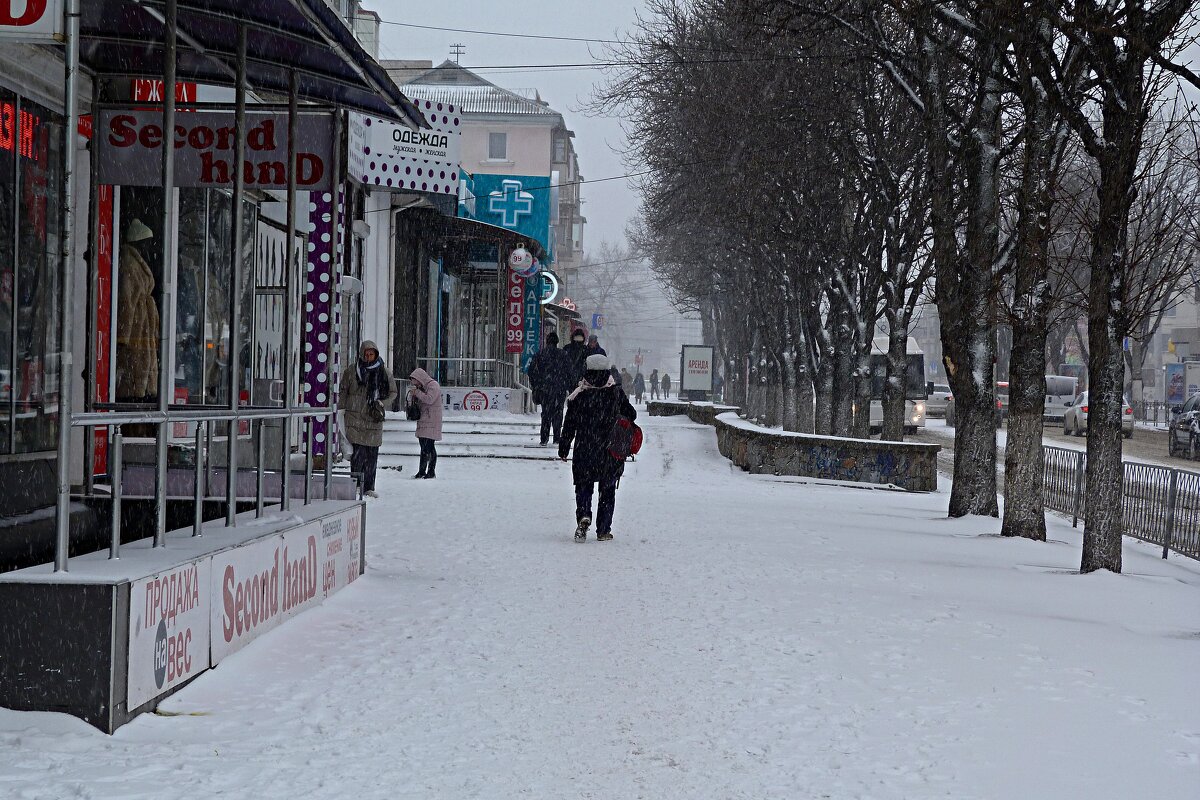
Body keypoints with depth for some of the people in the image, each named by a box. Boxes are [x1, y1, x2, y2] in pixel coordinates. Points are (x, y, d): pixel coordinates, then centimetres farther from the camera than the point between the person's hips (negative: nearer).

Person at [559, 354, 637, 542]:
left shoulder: (579, 396, -8)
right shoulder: (616, 393, -5)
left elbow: (569, 426, -3)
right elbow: (631, 416, 5)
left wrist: (563, 448, 7)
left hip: (584, 452, -1)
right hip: (611, 453, 1)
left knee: (584, 487, 11)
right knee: (607, 491, 12)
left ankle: (584, 516, -16)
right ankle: (603, 530, 11)